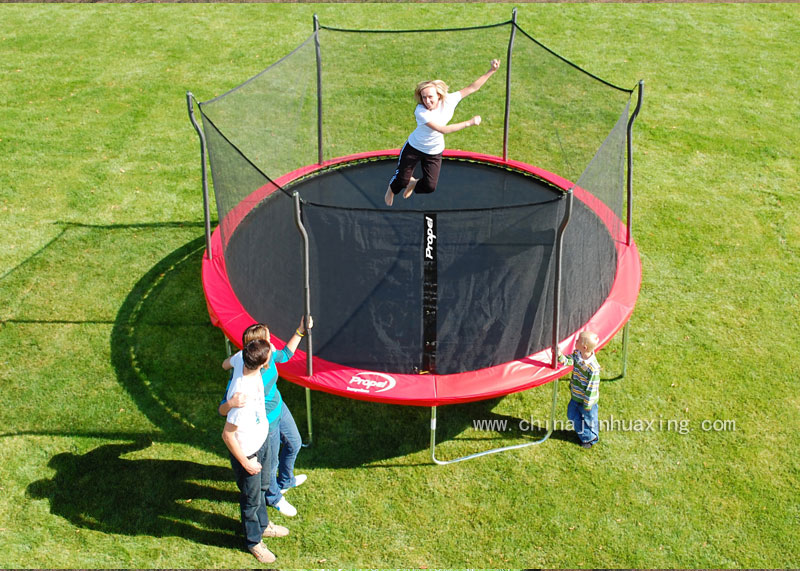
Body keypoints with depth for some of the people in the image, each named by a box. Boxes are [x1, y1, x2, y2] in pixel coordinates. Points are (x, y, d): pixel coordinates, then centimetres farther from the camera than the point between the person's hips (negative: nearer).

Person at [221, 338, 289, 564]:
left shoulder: (245, 366, -17)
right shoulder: (242, 395, -42)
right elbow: (228, 435, -31)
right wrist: (246, 463, -20)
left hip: (260, 442, 8)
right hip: (247, 452, -8)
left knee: (261, 486, 31)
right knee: (251, 498, 17)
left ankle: (263, 525, 56)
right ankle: (254, 541, 42)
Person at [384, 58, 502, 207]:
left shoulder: (449, 101, -20)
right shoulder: (420, 111, -33)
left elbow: (472, 87, -14)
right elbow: (442, 129, -37)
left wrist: (491, 71, -22)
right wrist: (469, 123, -35)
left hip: (434, 152, 4)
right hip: (414, 148, -3)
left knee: (430, 186, 1)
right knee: (401, 180, 3)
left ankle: (414, 183, 39)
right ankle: (392, 189, 43)